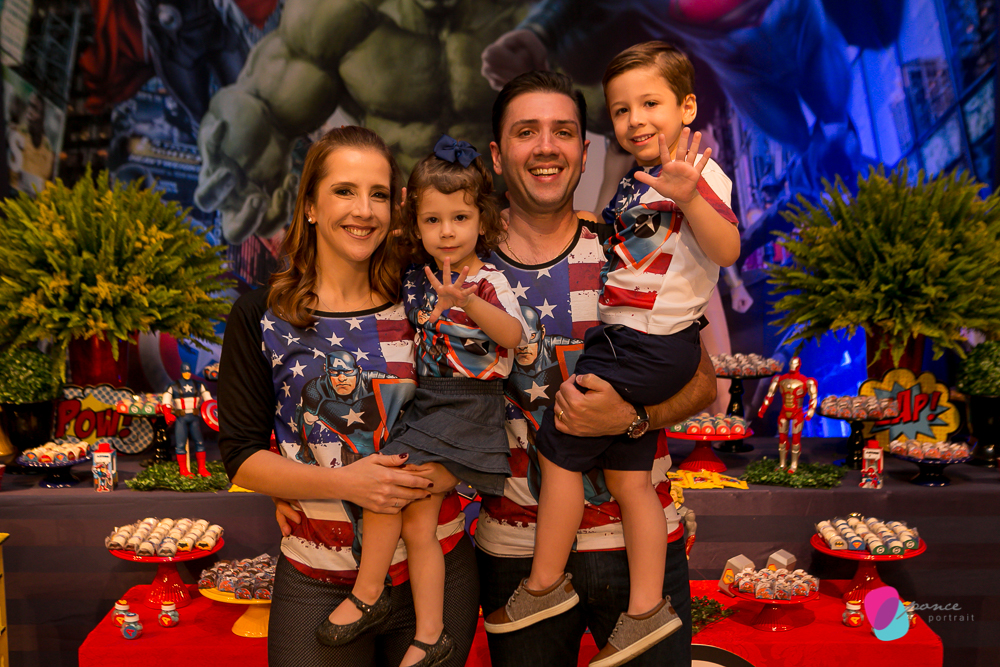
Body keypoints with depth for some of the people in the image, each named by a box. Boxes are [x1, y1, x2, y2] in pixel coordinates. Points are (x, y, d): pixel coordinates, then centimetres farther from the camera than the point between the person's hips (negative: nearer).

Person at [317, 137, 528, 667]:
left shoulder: (487, 281, -9)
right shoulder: (416, 279, 9)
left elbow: (513, 334, -29)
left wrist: (466, 302, -45)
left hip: (469, 409, -7)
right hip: (426, 403, 7)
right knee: (417, 523, 2)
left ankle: (366, 597, 6)